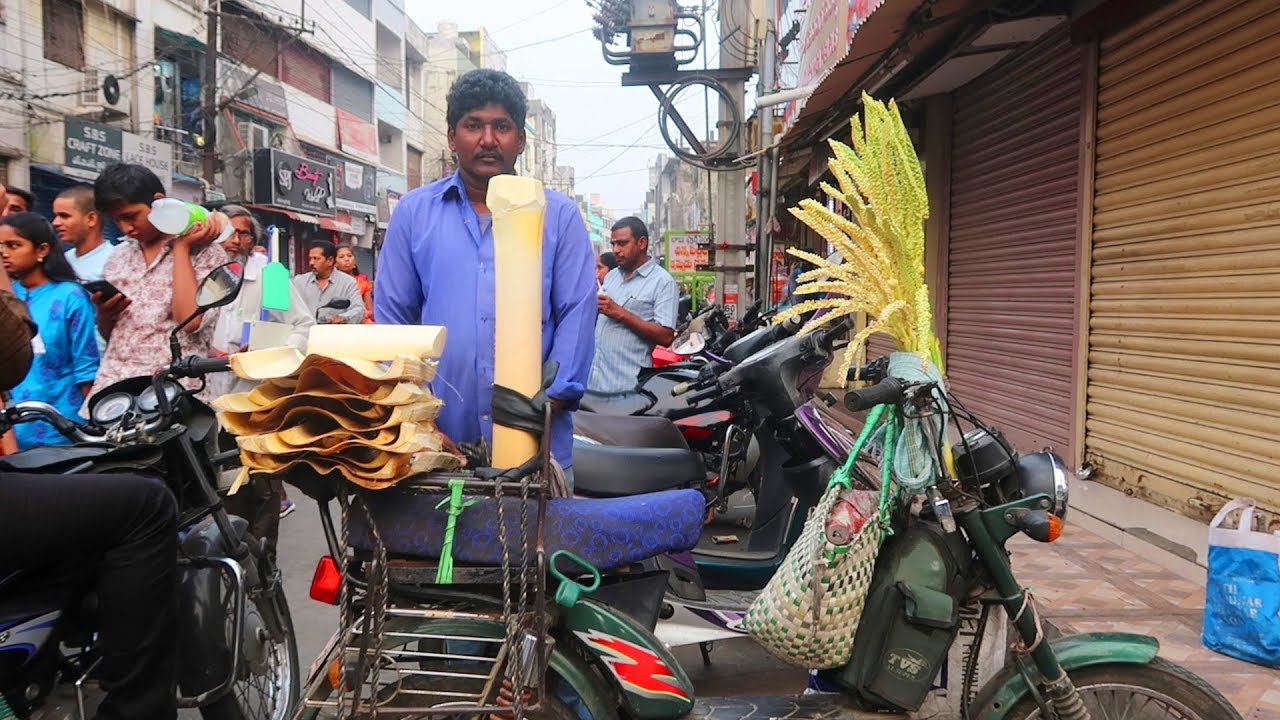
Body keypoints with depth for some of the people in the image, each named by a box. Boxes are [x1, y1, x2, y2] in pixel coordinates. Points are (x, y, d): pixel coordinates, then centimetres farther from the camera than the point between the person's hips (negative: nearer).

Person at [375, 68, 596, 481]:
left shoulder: (560, 215, 6)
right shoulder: (413, 212, 9)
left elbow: (577, 314, 1)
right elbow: (392, 315, 7)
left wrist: (552, 401, -9)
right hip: (437, 437, 1)